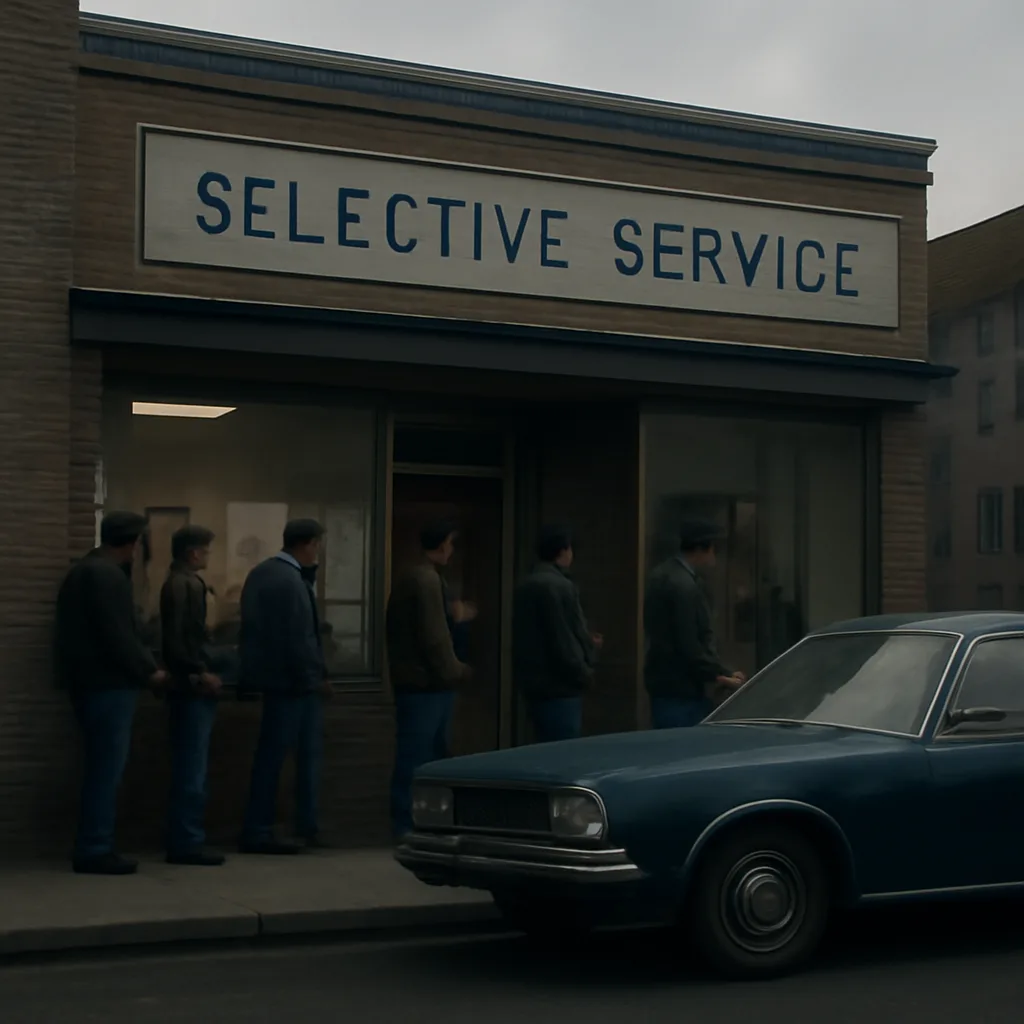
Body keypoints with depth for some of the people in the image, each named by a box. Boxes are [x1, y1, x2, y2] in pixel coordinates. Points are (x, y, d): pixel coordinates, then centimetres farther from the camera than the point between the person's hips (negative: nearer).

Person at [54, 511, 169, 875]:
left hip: (91, 682, 10)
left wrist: (145, 665, 16)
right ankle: (94, 849, -5)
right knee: (107, 768, -6)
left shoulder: (84, 571, 18)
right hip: (109, 684, -10)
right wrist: (148, 671, -9)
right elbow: (118, 635, -20)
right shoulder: (108, 575, -15)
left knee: (102, 769, 14)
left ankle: (93, 848, 17)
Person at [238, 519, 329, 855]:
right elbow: (299, 638, -21)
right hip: (290, 679, -10)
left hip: (276, 675, 10)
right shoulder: (290, 581, -20)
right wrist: (317, 676, -12)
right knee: (273, 756, -3)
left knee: (308, 750, 15)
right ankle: (256, 833, 4)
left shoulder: (261, 572, 11)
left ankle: (308, 826, 22)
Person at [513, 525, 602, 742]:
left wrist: (586, 641, 22)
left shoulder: (526, 586, 14)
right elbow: (562, 639, -20)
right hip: (558, 687, -9)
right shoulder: (559, 586, -16)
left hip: (535, 683, 10)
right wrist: (584, 673, -6)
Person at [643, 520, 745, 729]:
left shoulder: (664, 575, 12)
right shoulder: (684, 584, -19)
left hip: (665, 681, 10)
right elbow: (689, 645, -22)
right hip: (681, 688, -10)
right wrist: (721, 675, -14)